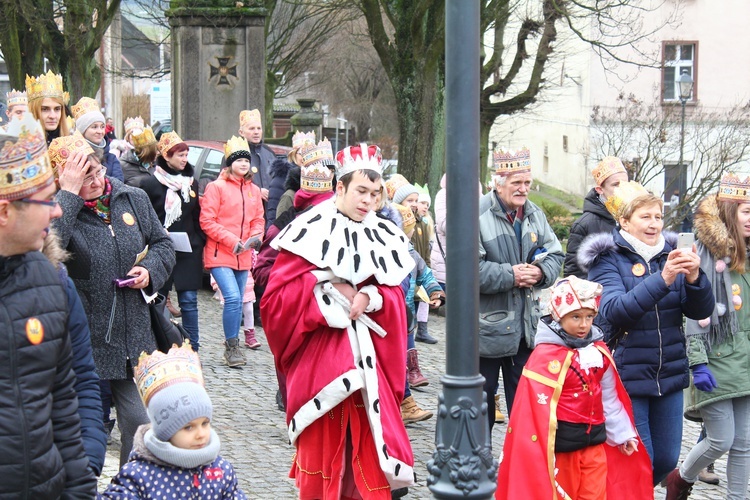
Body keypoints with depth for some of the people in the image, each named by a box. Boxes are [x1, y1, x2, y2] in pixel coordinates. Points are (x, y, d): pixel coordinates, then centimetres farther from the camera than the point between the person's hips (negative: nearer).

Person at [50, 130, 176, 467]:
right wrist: (69, 193, -29)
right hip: (85, 340, -4)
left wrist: (151, 269, -4)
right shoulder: (59, 208, -12)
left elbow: (162, 243, 17)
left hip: (134, 338, 4)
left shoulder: (133, 199, 4)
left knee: (139, 422, 9)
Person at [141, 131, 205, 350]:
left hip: (188, 251, 4)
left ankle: (193, 348, 5)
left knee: (189, 300, 1)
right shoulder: (150, 183, -4)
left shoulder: (191, 182, 11)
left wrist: (199, 242, 9)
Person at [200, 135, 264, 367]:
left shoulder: (254, 190, 12)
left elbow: (258, 219, 18)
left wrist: (256, 236, -4)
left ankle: (233, 346, 22)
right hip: (220, 254, -6)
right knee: (233, 298, -18)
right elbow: (206, 221, -10)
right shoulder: (216, 187, -6)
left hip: (243, 256, 6)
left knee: (237, 301, 10)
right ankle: (231, 346, -6)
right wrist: (231, 240, -16)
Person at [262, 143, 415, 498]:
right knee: (322, 446, 1)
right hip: (320, 360, -4)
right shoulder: (311, 232, -6)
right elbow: (277, 297, -8)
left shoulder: (382, 237, 10)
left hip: (367, 361, 4)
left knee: (368, 449, 4)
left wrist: (370, 297, -9)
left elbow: (395, 297, 11)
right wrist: (328, 287, -14)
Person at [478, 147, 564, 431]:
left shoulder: (535, 215, 8)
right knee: (482, 395, 7)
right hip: (487, 327, -6)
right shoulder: (477, 214, -14)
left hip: (526, 326, 6)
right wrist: (510, 276, -22)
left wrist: (541, 272, -11)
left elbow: (555, 255, 11)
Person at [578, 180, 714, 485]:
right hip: (627, 376, -5)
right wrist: (661, 279, -32)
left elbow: (701, 311, 0)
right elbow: (614, 311, -22)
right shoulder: (607, 258, -6)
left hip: (670, 374, 5)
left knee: (666, 460, 12)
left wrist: (694, 278, -20)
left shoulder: (670, 253, 7)